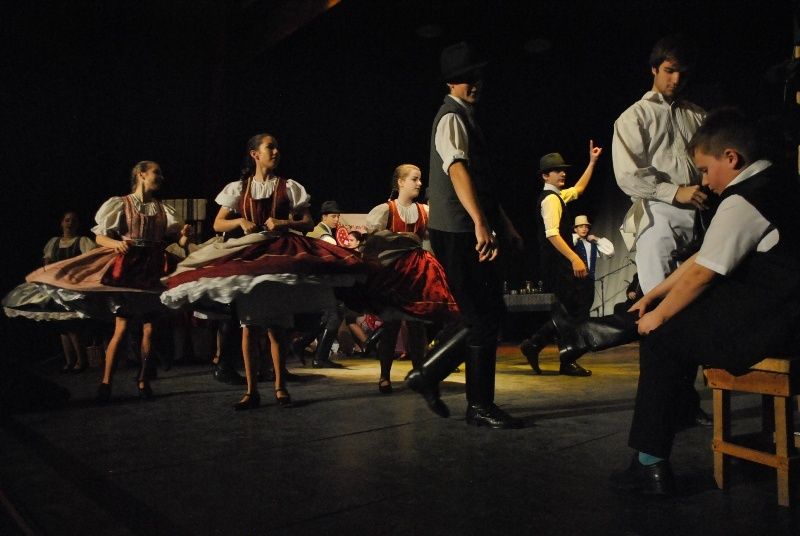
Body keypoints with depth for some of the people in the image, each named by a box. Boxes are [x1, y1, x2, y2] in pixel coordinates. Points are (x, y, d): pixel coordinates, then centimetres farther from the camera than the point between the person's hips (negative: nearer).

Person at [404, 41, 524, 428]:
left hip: (467, 233, 10)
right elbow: (458, 169, -30)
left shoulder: (466, 117, 21)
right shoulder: (451, 118, -11)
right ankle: (480, 407, 10)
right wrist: (481, 223, -42)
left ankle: (428, 374, 22)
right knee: (484, 317, -3)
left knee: (489, 312, 14)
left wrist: (504, 222, 26)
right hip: (458, 233, -10)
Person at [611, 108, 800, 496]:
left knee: (660, 339, -5)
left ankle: (651, 465, 1)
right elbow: (704, 259, 14)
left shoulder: (743, 201, -17)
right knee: (673, 314, 13)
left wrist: (659, 315, 0)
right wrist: (653, 296, 15)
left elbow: (701, 274, -15)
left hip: (768, 324, -10)